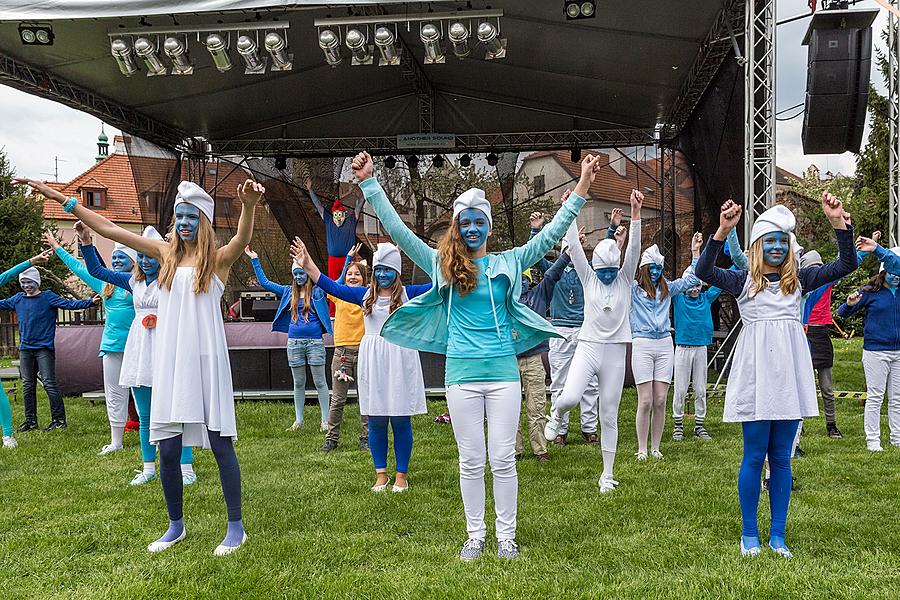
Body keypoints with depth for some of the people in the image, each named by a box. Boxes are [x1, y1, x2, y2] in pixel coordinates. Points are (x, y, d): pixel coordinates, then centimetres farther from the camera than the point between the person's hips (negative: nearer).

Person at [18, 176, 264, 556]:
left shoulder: (218, 259, -1)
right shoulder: (167, 254, 11)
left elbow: (243, 239, -24)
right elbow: (108, 230, 12)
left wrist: (249, 207, -46)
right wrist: (61, 199, 9)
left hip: (205, 361, -4)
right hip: (169, 362, 5)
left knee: (220, 444, -1)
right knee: (167, 449, 7)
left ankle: (236, 527, 11)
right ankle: (176, 526, 25)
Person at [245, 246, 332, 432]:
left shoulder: (318, 291, 1)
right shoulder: (288, 291, 12)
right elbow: (265, 283, 17)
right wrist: (254, 260, 16)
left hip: (314, 341, -4)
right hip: (294, 341, 4)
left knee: (320, 382, 0)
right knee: (298, 383, 11)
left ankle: (325, 420, 5)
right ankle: (298, 420, 18)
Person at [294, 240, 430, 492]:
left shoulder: (407, 293, 1)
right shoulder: (365, 294, 8)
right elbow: (332, 287, 6)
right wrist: (308, 265, 0)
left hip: (400, 361, -2)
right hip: (372, 361, 3)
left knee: (401, 420, 2)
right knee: (376, 421, 7)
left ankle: (402, 474, 13)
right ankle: (381, 473, 18)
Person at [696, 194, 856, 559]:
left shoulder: (798, 280, 10)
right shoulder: (743, 281, 0)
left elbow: (846, 265, 4)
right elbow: (704, 272, -17)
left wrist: (839, 222, -8)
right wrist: (722, 231, -27)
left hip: (789, 376, 3)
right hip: (756, 375, -3)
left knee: (781, 458, 9)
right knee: (754, 457, 3)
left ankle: (777, 535, 18)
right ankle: (749, 534, 15)